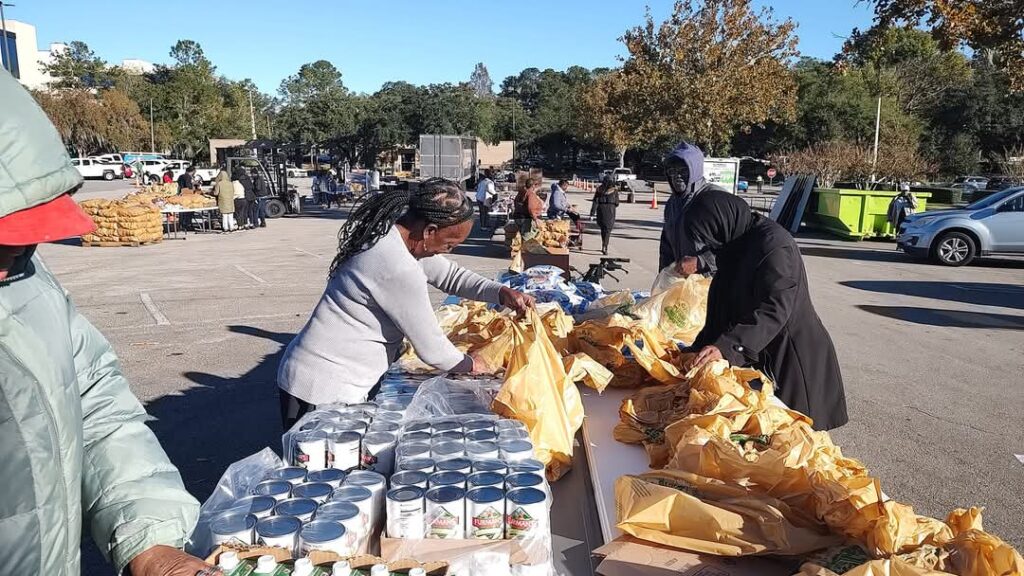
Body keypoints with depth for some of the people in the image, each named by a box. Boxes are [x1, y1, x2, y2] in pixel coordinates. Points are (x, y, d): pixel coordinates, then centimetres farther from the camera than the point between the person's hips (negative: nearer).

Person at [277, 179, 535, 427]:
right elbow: (432, 350, -19)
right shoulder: (398, 269, -28)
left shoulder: (393, 230, 0)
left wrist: (502, 293, -2)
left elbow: (449, 274, 12)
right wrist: (471, 365, 1)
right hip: (323, 390, -9)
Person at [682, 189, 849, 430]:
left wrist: (727, 347, -38)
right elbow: (723, 307, 14)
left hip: (790, 359, -8)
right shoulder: (735, 244, 9)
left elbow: (774, 310, -29)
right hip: (757, 357, 8)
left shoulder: (773, 244, -20)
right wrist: (701, 348, 7)